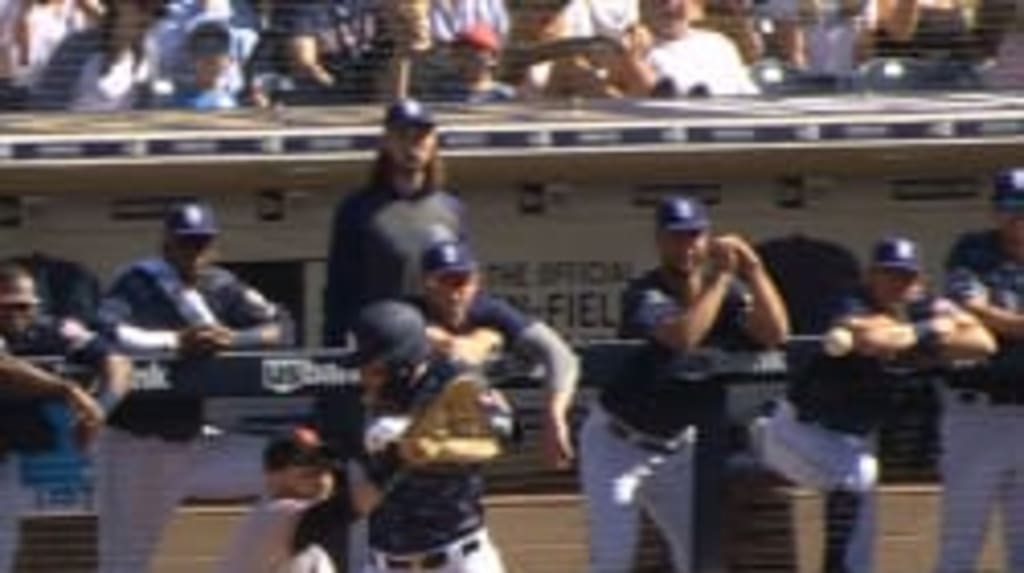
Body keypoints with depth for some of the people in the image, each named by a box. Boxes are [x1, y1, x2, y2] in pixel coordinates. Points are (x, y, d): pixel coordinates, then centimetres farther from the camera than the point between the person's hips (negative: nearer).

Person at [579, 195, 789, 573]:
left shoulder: (726, 291, -4)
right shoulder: (644, 294, -21)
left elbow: (775, 333, -19)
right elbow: (682, 338, -40)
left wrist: (753, 270, -26)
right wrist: (721, 277, -32)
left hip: (676, 446, 6)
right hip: (618, 443, -6)